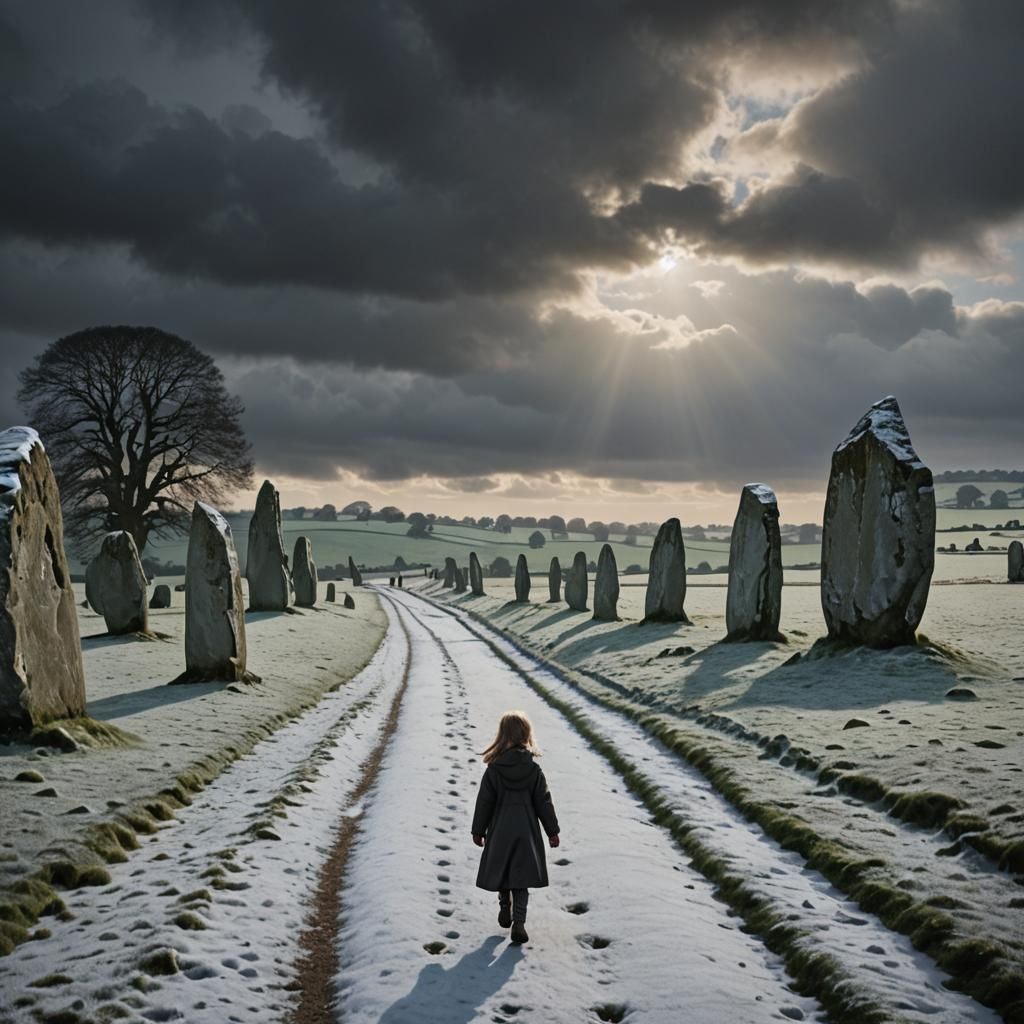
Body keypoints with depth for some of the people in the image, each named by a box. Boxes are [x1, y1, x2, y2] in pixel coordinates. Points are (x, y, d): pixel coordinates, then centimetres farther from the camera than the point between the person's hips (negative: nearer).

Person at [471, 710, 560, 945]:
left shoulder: (493, 770, -10)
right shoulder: (534, 770, -8)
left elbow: (484, 803, -4)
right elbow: (544, 803, -3)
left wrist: (478, 831, 8)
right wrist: (552, 831, 7)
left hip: (500, 831, 0)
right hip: (526, 832, 0)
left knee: (501, 871, 20)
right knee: (521, 878, 4)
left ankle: (505, 911, 32)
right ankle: (518, 922, -7)